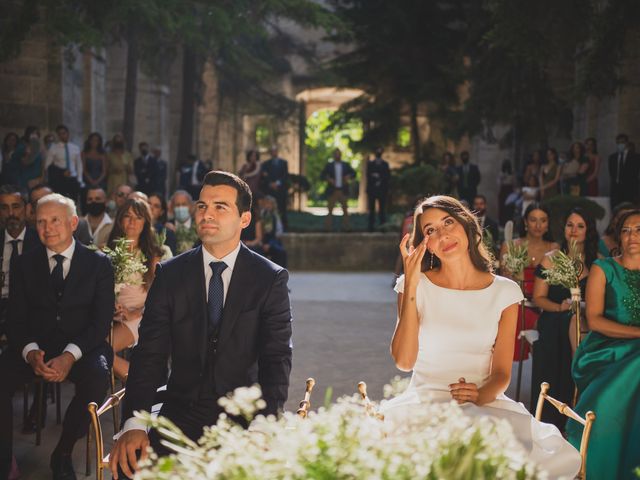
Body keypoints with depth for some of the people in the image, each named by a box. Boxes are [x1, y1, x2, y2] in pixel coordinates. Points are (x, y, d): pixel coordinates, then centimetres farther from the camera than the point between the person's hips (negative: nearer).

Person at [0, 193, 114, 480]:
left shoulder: (98, 263, 2)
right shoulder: (25, 264, 9)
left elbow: (101, 321, -5)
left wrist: (70, 355, -22)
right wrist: (31, 352, -19)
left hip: (83, 347, -2)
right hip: (35, 346, 2)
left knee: (97, 377, -34)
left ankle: (63, 454, -14)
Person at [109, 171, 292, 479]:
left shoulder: (271, 279, 0)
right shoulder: (169, 275, 4)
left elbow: (277, 358, -6)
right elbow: (150, 353, -2)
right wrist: (133, 423, -18)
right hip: (181, 415, 1)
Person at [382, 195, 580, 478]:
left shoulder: (504, 292, 6)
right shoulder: (416, 286, 3)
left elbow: (502, 372, 6)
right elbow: (404, 362, -10)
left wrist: (482, 394, -18)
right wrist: (411, 285, -12)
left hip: (486, 404, 1)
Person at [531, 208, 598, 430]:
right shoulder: (551, 259, 1)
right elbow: (538, 298, 1)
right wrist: (560, 307, -16)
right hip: (553, 331, -1)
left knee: (575, 385, -9)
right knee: (549, 385, -7)